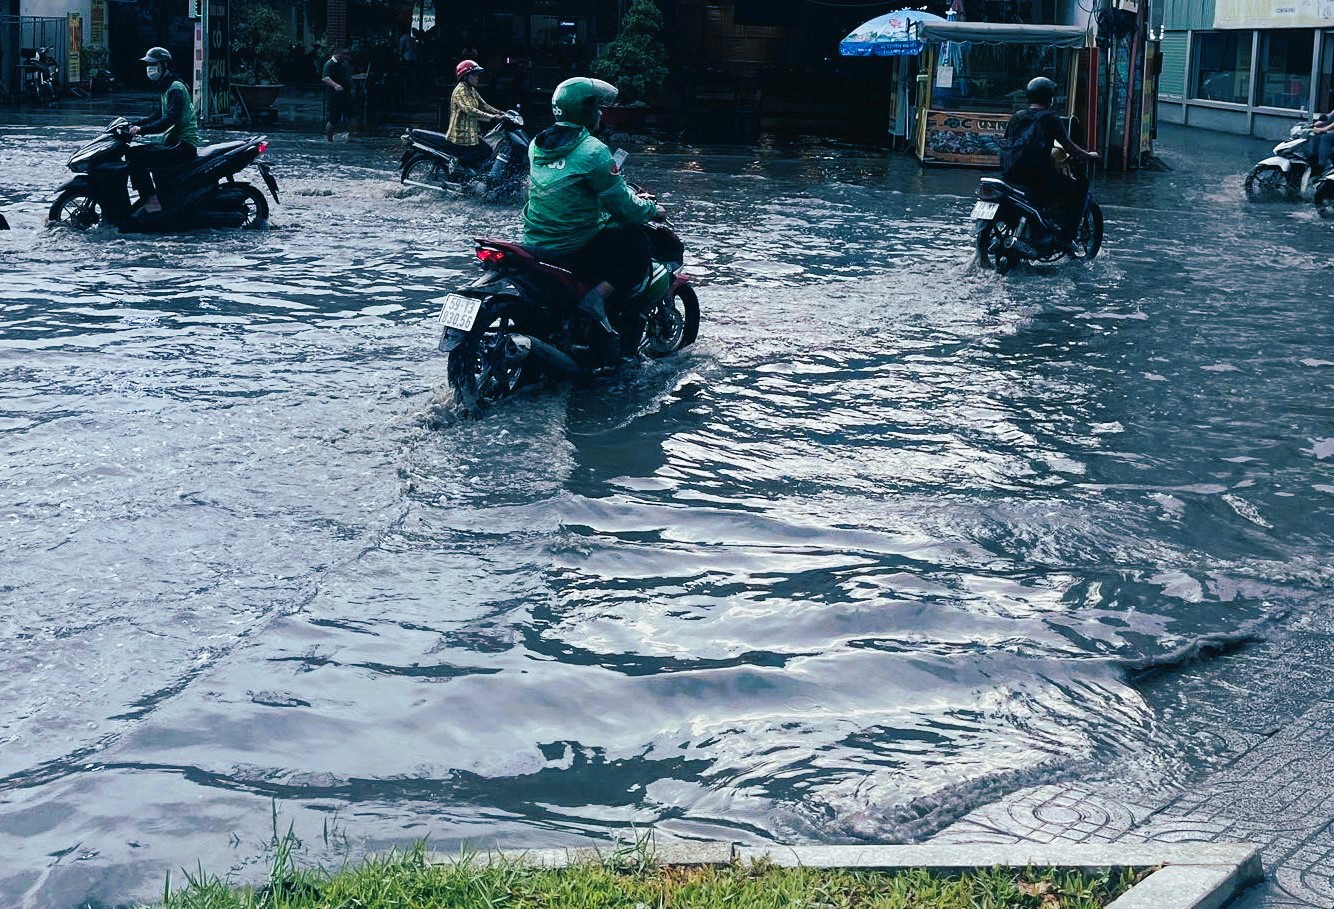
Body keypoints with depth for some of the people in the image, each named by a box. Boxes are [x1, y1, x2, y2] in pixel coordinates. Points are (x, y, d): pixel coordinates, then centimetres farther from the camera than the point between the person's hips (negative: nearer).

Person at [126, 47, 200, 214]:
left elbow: (170, 119, -26)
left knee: (137, 159, -22)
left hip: (183, 143, -10)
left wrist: (142, 129, -31)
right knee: (131, 152, 10)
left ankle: (151, 201, -20)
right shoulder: (164, 87, 18)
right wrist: (135, 123, 14)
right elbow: (158, 115, 26)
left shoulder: (176, 88, -15)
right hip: (172, 141, 10)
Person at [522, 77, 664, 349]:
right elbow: (622, 205, -15)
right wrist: (652, 209, 7)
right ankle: (597, 298, -14)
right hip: (572, 250, -8)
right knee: (637, 247, 3)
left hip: (534, 242, 8)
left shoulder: (537, 145, 7)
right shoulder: (592, 151, -17)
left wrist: (629, 193, 27)